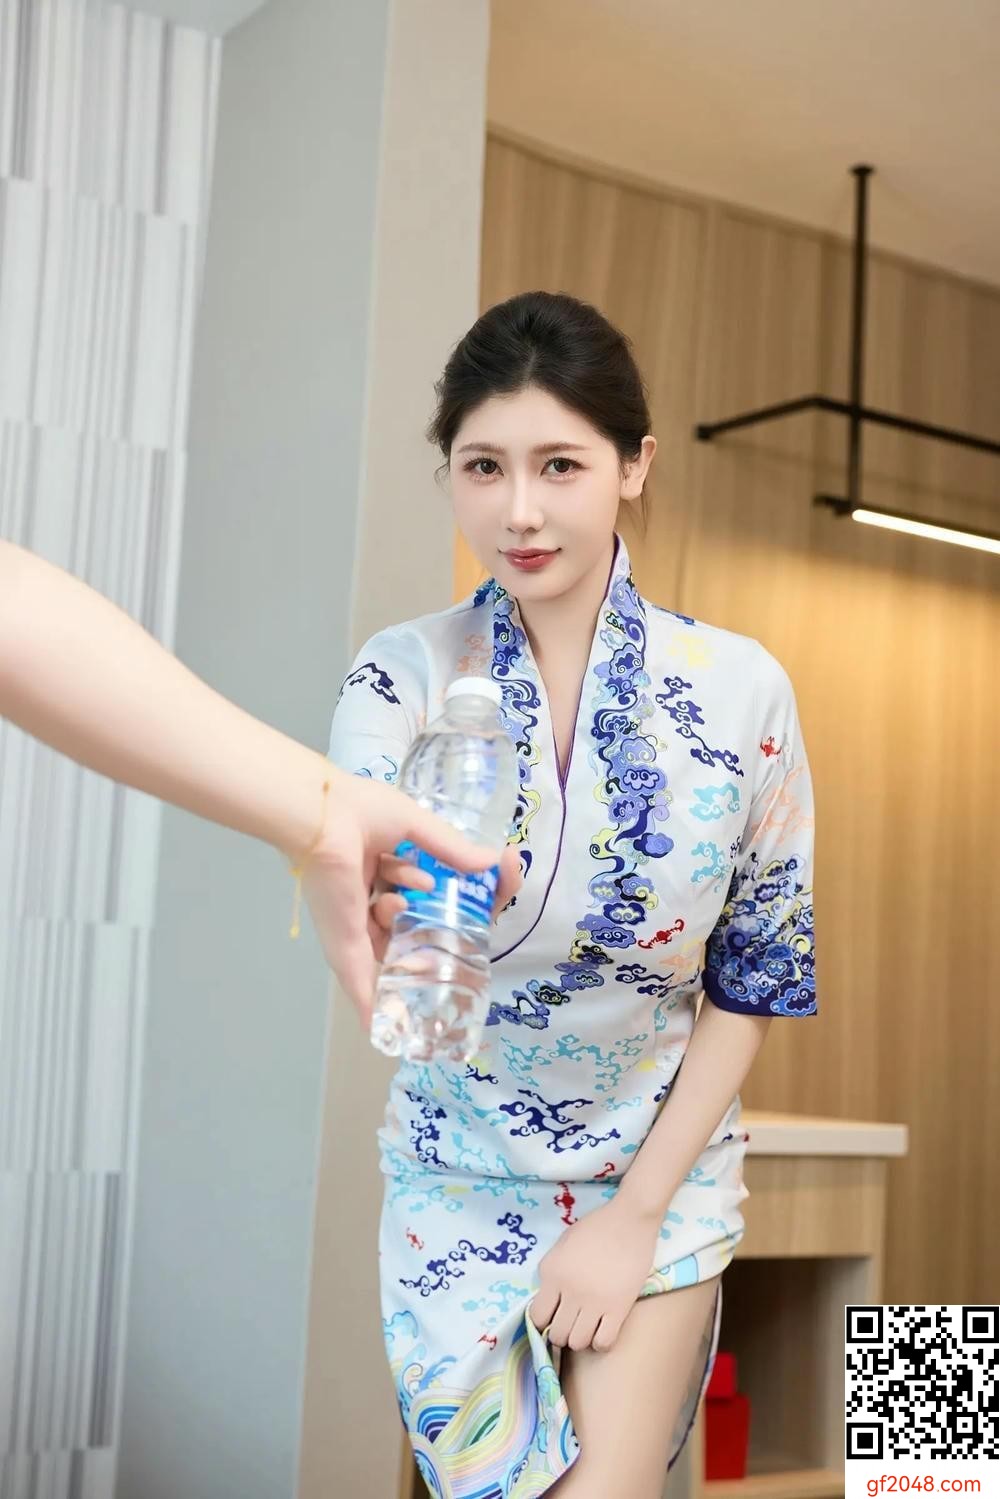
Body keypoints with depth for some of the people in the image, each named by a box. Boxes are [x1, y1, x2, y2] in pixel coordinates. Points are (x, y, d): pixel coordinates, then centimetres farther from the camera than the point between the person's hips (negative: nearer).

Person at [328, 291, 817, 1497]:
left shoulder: (741, 690, -12)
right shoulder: (407, 672, -11)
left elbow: (754, 978, -5)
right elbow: (365, 900, -25)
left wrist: (635, 1213, -8)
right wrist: (381, 905, -50)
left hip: (660, 1174, -1)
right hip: (460, 1173, 1)